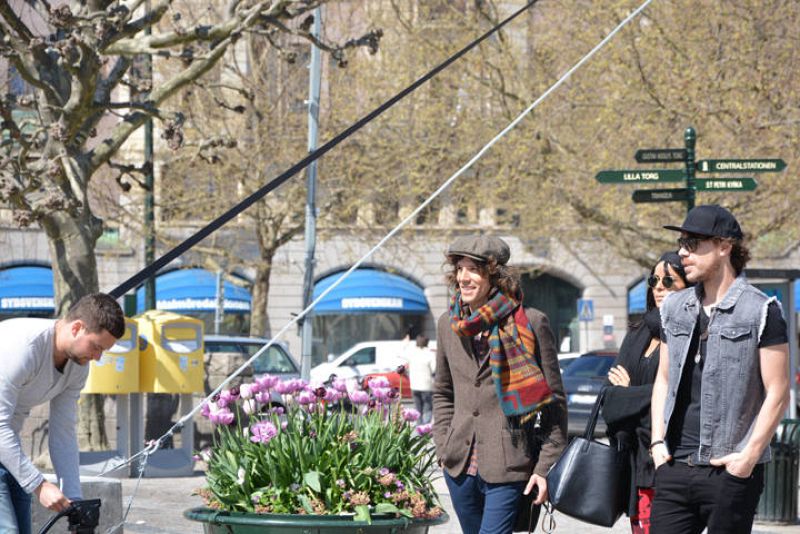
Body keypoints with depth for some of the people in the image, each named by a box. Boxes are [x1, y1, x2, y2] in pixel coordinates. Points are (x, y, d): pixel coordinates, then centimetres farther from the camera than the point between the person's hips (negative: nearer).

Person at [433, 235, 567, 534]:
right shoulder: (449, 324, 8)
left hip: (507, 467, -5)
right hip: (460, 468, 5)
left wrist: (545, 467, -7)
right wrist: (443, 449, 9)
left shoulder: (530, 323, -6)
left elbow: (554, 401, -3)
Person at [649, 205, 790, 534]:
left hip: (730, 470, -5)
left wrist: (750, 455, -14)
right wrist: (658, 442, 8)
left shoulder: (761, 311, -5)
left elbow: (777, 393, -7)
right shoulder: (675, 308, 13)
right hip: (675, 467, 5)